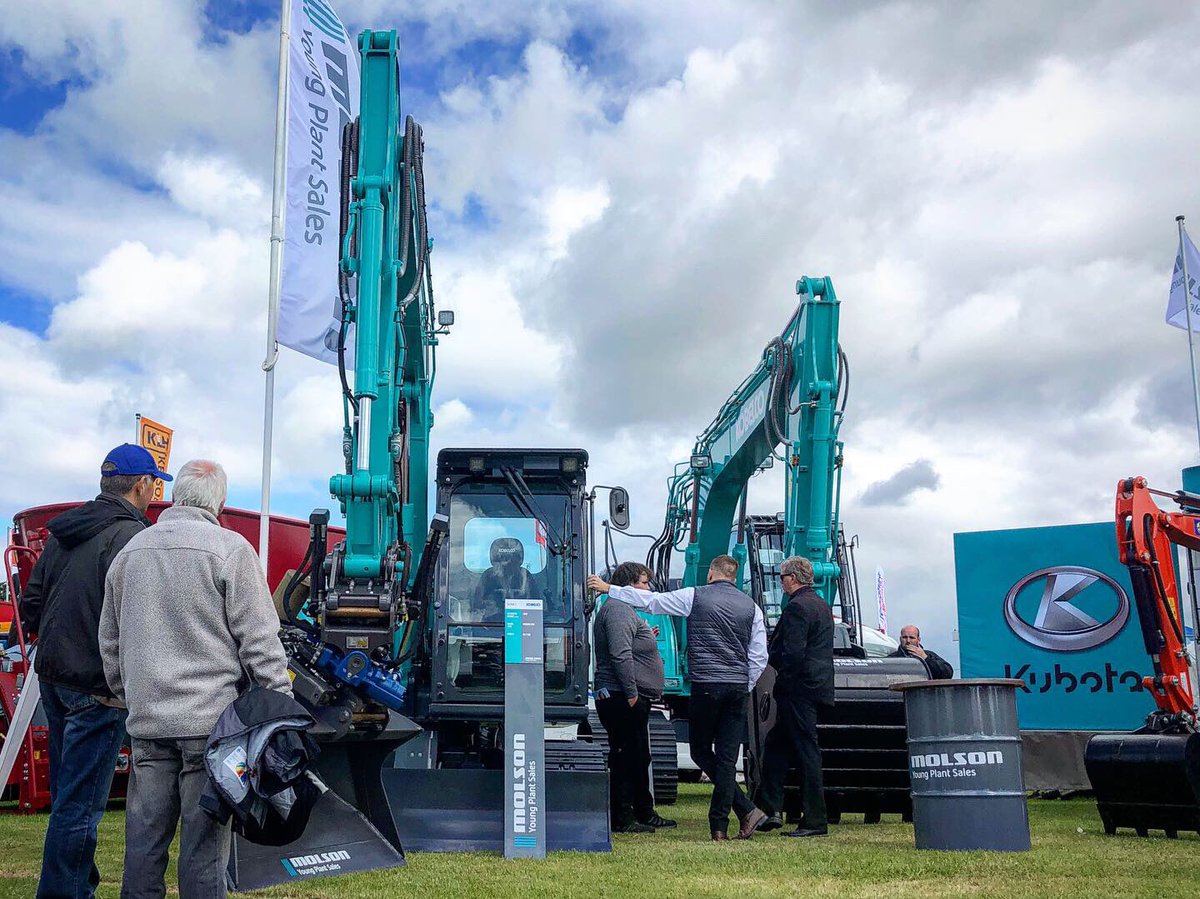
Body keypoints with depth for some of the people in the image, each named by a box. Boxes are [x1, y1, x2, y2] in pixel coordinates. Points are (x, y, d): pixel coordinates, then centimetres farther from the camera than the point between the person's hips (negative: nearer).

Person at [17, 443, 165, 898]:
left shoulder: (63, 531, 9)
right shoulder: (131, 535, -17)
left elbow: (30, 605, 13)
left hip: (52, 676, 9)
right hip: (97, 686, -9)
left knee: (66, 794, 21)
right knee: (80, 804, -1)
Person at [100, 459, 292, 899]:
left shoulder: (130, 552, 11)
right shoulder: (230, 549, -8)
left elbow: (110, 643, 20)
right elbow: (259, 640, -10)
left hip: (148, 720, 5)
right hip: (211, 718, -5)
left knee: (144, 838, 12)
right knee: (203, 840, 0)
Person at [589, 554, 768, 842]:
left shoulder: (695, 596, 1)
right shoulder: (751, 607, 10)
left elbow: (651, 600, 7)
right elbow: (759, 658, 9)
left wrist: (608, 588, 18)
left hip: (706, 686, -4)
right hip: (739, 688, 4)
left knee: (701, 752, 9)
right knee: (727, 758, 5)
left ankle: (747, 809, 1)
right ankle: (719, 825, 4)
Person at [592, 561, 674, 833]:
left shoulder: (626, 610, 22)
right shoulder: (618, 610, -15)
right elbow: (620, 655, -24)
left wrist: (647, 638, 17)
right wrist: (631, 693, -23)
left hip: (633, 699, 12)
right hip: (622, 698, -12)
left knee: (639, 759, 18)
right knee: (626, 759, -7)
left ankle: (644, 813, 27)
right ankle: (622, 819, -2)